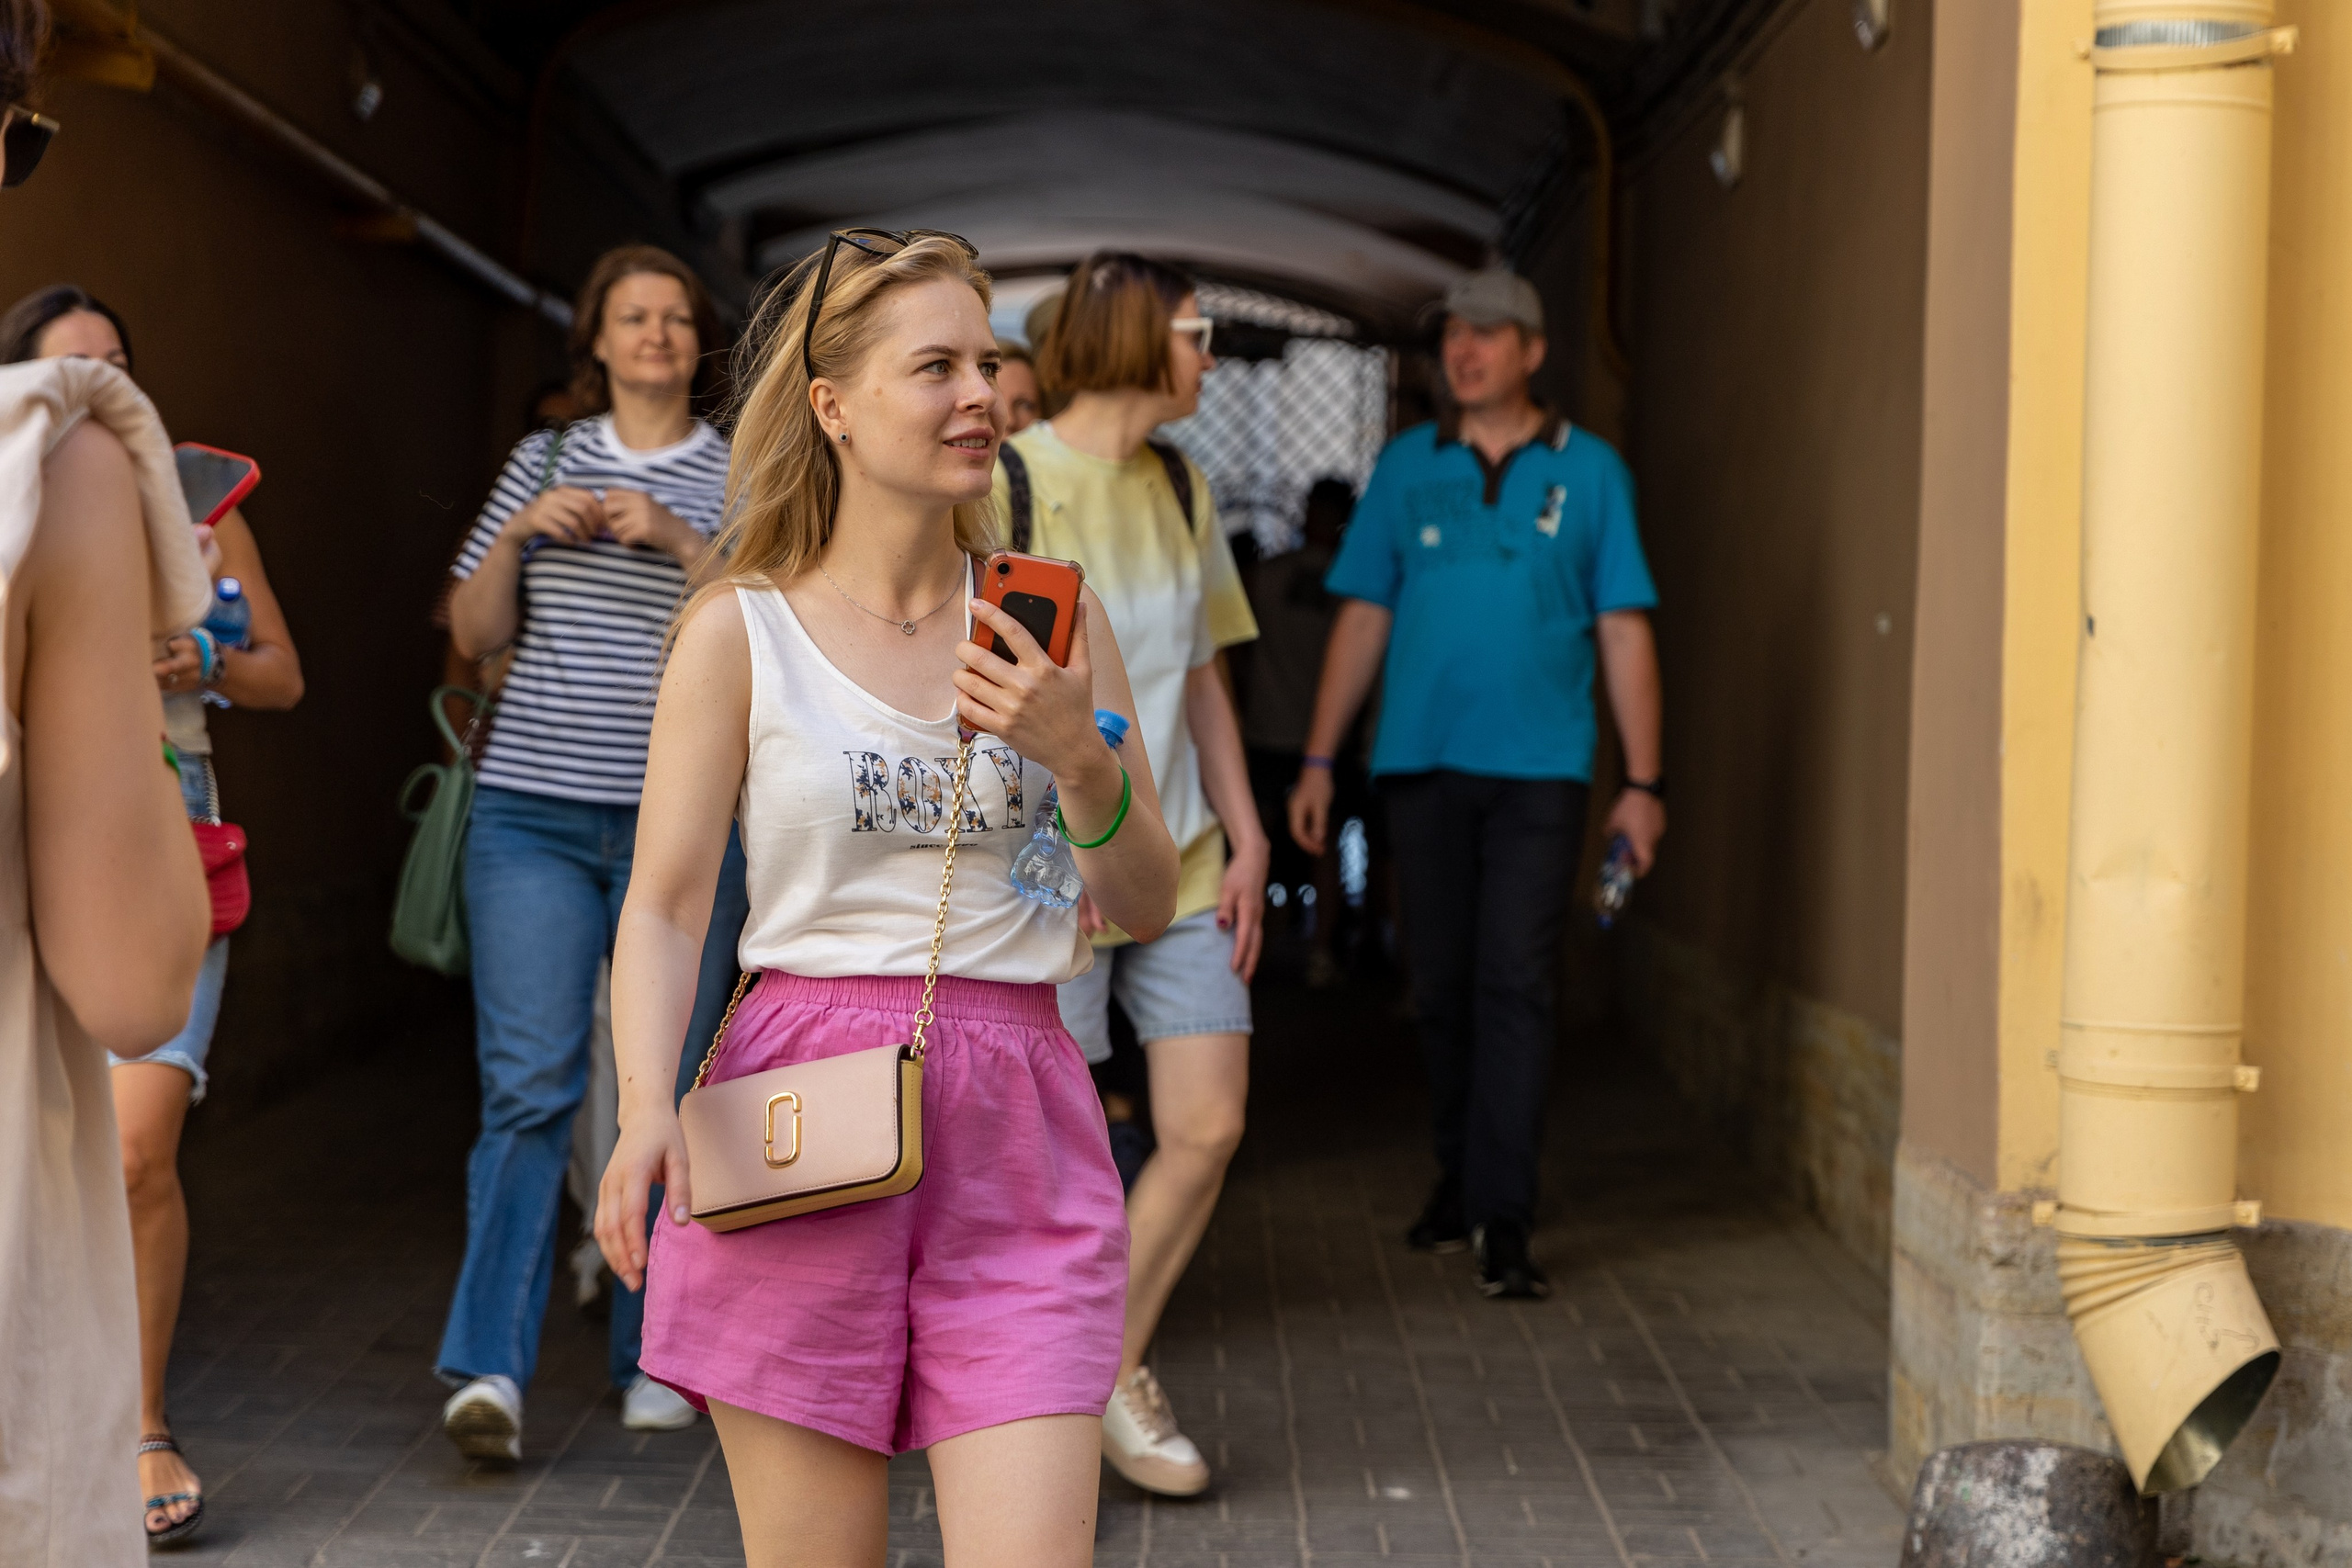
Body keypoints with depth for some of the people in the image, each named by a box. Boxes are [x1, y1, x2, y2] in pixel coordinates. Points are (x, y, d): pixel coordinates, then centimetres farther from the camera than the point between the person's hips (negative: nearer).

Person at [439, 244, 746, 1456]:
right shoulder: (545, 459, 13)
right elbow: (473, 635, 13)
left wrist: (685, 542, -13)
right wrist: (519, 534, -3)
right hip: (535, 813, 1)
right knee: (528, 1086, -7)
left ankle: (653, 1358, 14)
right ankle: (489, 1367, -9)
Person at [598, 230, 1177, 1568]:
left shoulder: (1047, 618, 8)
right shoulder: (743, 627, 2)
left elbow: (1148, 907, 11)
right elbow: (664, 904, -1)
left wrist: (1080, 755, -8)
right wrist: (647, 1110, -17)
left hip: (1015, 1122, 2)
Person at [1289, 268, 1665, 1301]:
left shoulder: (1589, 471, 4)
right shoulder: (1406, 467, 10)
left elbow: (1624, 633, 4)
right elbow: (1362, 620, 11)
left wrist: (1643, 781, -1)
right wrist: (1318, 761, 6)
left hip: (1538, 764, -2)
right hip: (1423, 761, 2)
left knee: (1516, 984, -8)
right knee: (1441, 985, 9)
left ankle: (1503, 1220, -8)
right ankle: (1459, 1177, 25)